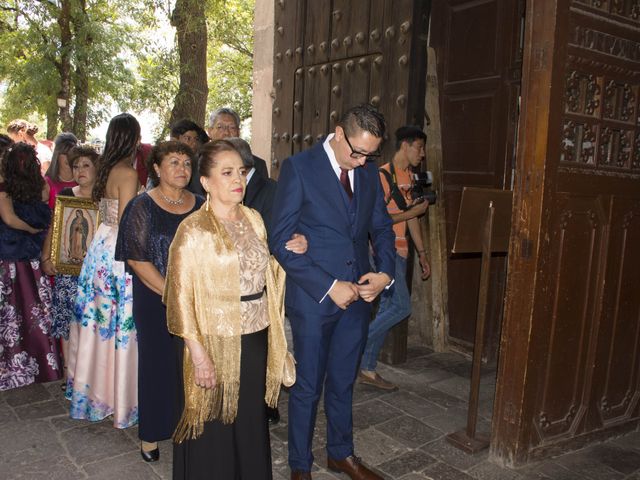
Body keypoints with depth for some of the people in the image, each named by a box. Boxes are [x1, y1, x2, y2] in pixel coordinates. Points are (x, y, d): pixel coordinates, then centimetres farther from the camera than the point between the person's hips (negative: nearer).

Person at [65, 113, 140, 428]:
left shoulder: (106, 169, 8)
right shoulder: (128, 174, -17)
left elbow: (107, 212, 11)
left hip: (102, 244, 9)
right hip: (119, 250, -9)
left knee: (99, 319, 18)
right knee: (121, 323, 2)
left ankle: (93, 388, 34)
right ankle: (120, 396, 15)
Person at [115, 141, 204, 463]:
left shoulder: (200, 206, 6)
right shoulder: (142, 207, -5)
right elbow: (136, 258, -11)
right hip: (155, 301, -3)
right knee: (158, 363, 8)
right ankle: (151, 434, 26)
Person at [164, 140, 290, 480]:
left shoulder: (253, 219, 6)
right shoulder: (193, 230, -13)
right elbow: (182, 297, -14)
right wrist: (198, 354, -18)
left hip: (256, 337, 5)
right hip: (216, 341, -5)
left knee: (250, 419, 20)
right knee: (214, 427, 11)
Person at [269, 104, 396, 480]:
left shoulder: (369, 172, 5)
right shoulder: (299, 168, -12)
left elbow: (382, 227, 14)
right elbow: (282, 241, -15)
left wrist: (385, 272, -5)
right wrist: (330, 286, -18)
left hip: (358, 295, 5)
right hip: (313, 298, -5)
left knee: (344, 382, 20)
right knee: (307, 386, 11)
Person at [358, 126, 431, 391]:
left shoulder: (409, 177, 15)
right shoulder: (383, 175, -12)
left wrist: (422, 253, 18)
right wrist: (413, 211, -13)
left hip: (399, 252, 9)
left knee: (387, 308, 9)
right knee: (402, 306, -11)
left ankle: (367, 369, 17)